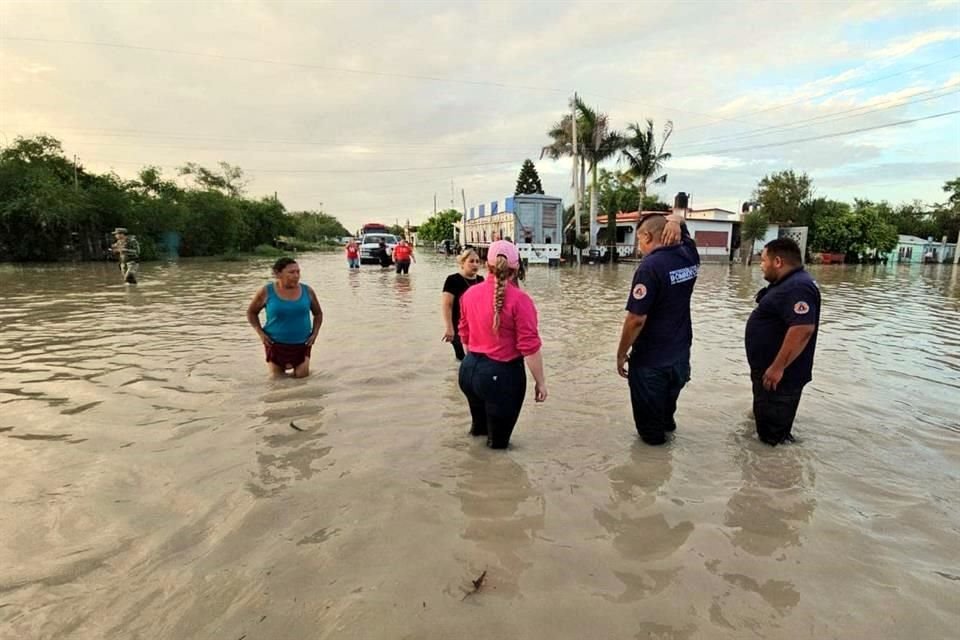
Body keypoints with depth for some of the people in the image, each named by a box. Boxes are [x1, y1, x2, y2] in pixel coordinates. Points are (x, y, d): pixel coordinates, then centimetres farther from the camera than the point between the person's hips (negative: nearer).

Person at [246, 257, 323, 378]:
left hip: (302, 344, 1)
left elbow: (318, 313, 11)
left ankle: (295, 367, 31)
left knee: (302, 376, 0)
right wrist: (260, 333, -6)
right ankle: (281, 366, 42)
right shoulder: (266, 291, -7)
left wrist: (314, 334, -2)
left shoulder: (307, 291, -3)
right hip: (276, 344, -1)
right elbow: (251, 312, 6)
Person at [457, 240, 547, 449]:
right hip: (502, 374, -6)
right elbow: (529, 346, -17)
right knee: (498, 441, 15)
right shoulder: (519, 299, -17)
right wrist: (540, 381, -8)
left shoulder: (470, 293, 2)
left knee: (480, 424, 33)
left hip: (470, 369, 7)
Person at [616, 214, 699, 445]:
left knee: (649, 415, 15)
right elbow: (683, 233, 22)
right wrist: (674, 221, -1)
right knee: (667, 404, 31)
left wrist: (621, 354, -13)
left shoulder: (650, 266, -24)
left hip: (651, 358, -7)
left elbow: (636, 319, -26)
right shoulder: (690, 255, -3)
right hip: (680, 353, 7)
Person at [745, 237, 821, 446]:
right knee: (766, 426, 24)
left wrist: (778, 368, -30)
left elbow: (803, 329, -34)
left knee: (773, 437, 1)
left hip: (779, 376, -11)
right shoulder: (789, 284, 13)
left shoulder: (797, 287, -23)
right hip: (769, 371, 11)